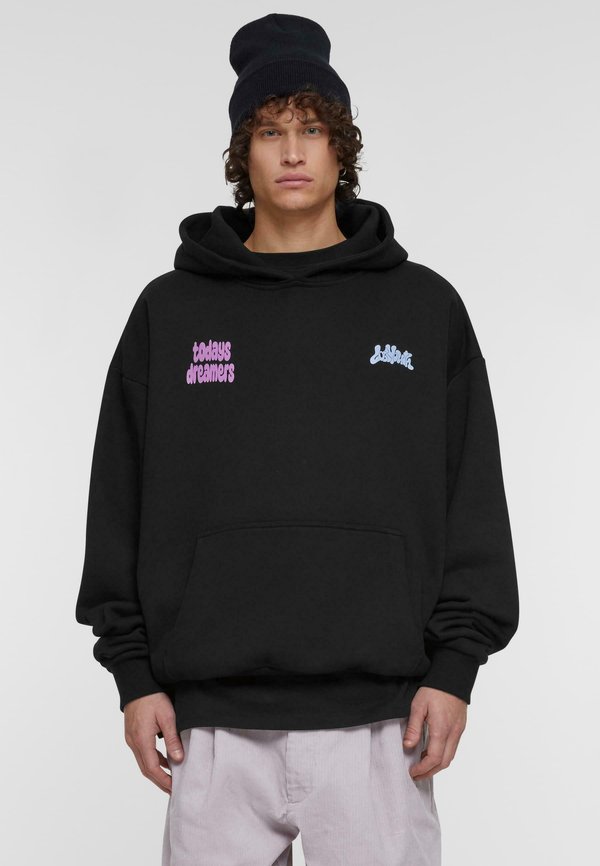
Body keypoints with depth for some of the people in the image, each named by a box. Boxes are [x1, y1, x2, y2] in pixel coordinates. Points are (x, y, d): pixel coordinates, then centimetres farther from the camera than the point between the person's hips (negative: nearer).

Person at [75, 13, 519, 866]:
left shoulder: (425, 306, 7)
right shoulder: (170, 310, 8)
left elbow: (473, 503, 6)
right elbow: (121, 504, 8)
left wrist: (455, 665, -1)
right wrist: (132, 669, 3)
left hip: (377, 716, 0)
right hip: (213, 716, 1)